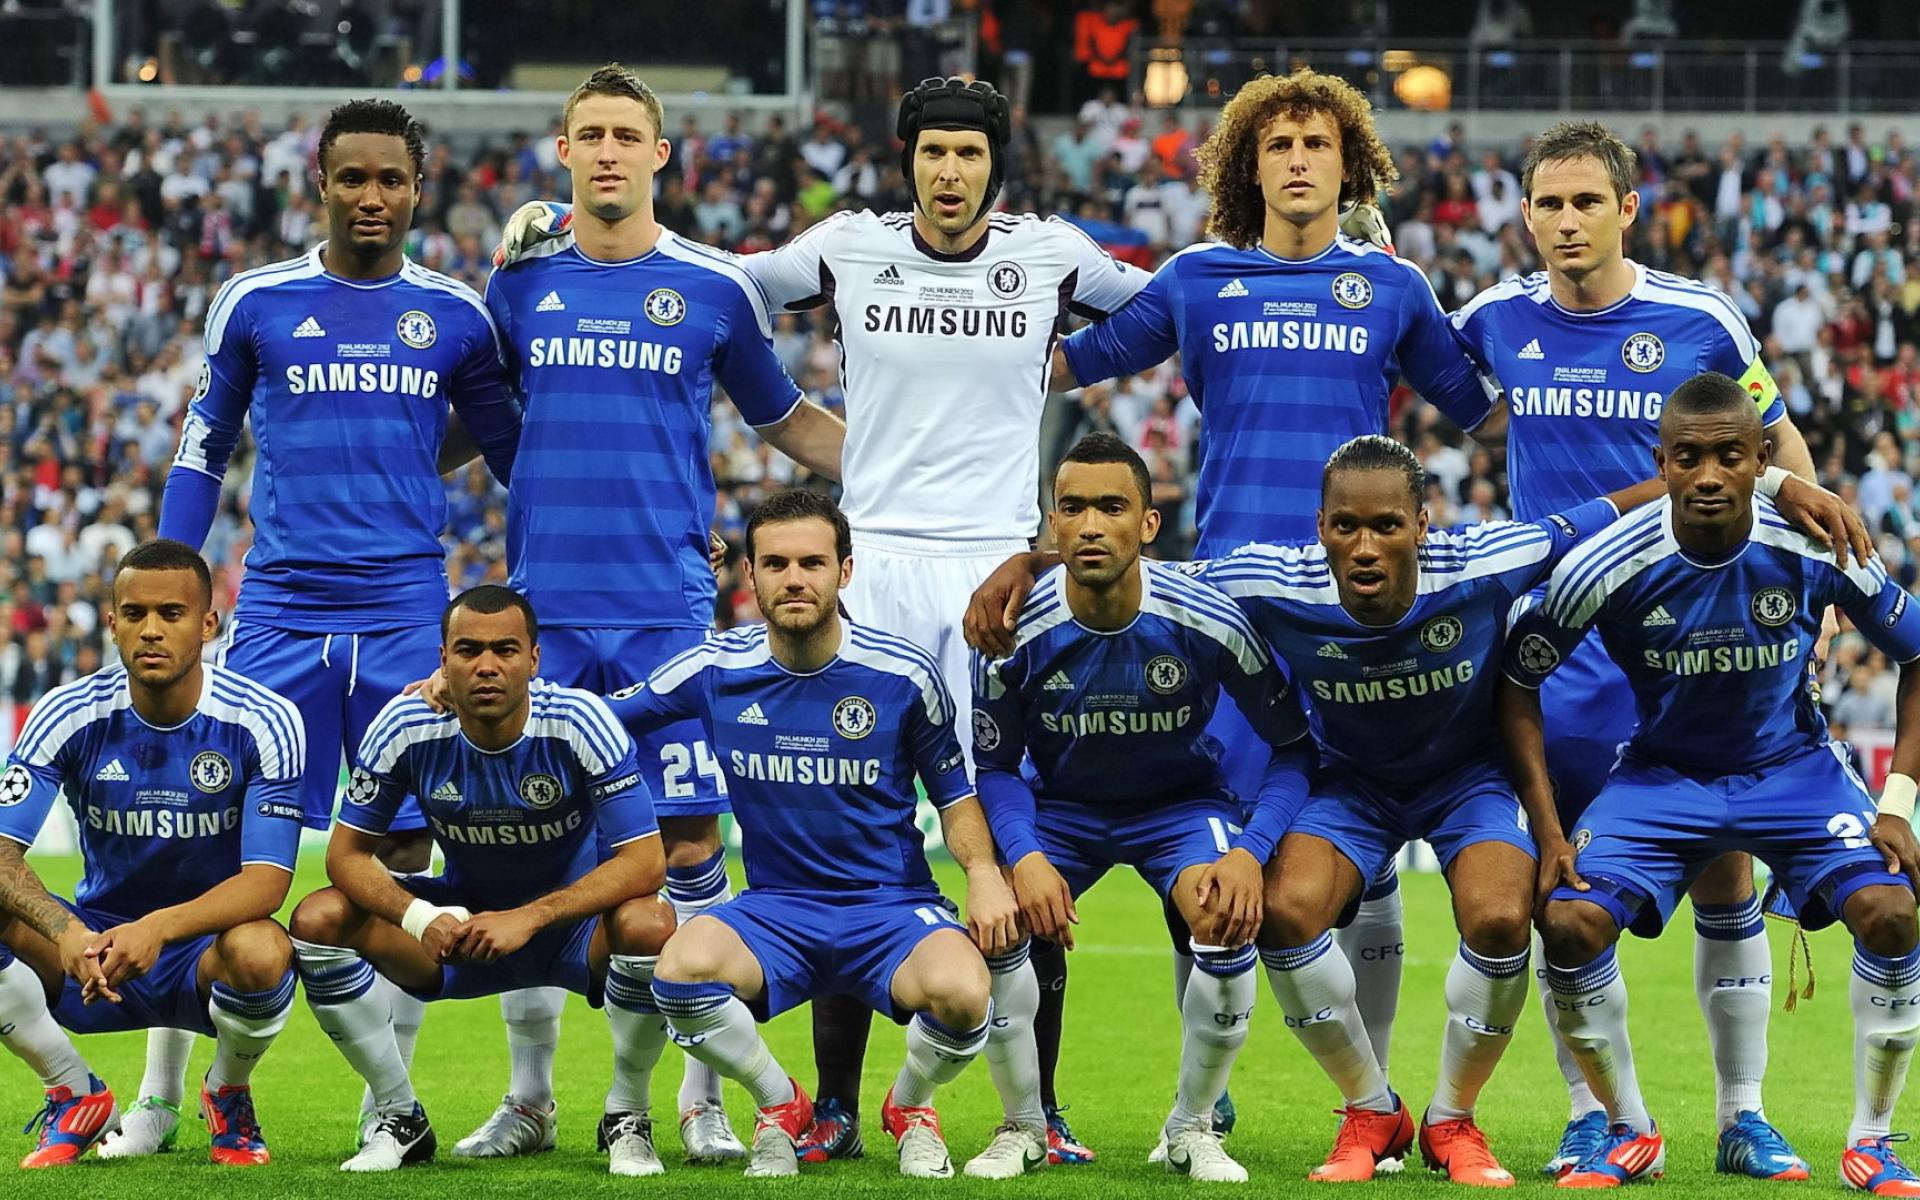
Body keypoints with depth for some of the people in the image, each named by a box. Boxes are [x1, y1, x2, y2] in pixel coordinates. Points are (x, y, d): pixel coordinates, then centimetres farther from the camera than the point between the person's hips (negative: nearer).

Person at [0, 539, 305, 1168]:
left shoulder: (264, 721, -14)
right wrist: (66, 932, -41)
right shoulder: (69, 715, -10)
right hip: (95, 947, 2)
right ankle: (74, 1095, -2)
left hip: (203, 951, -2)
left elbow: (267, 880, -21)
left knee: (261, 951, -38)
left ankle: (227, 1095, -2)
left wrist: (160, 927, -40)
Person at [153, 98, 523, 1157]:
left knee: (405, 848, 1)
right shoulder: (255, 304, 5)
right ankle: (158, 1099, 6)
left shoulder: (454, 316, 6)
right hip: (279, 609, -1)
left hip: (408, 616, 1)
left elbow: (516, 455, 17)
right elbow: (202, 449, 12)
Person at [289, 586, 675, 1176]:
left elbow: (645, 861, -26)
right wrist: (420, 918, -31)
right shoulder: (407, 726, -17)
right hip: (461, 922, 3)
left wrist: (529, 918, -37)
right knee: (318, 920, -19)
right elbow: (348, 853, -10)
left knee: (648, 924, -36)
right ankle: (399, 1117, -1)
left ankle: (628, 1116, -9)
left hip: (574, 919, -3)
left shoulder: (579, 720, -24)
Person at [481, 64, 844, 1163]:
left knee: (689, 843, -4)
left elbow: (787, 419, 14)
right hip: (543, 606, 2)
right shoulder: (521, 282, 8)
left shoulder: (714, 287, 3)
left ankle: (703, 1099, 5)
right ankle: (530, 1099, 12)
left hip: (666, 608, -2)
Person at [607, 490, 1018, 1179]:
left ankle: (911, 1107, 5)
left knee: (960, 992, -34)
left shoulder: (903, 675, -4)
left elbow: (953, 791, 8)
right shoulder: (716, 670, -2)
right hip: (772, 909, 1)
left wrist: (982, 870, -12)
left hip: (890, 908, -1)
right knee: (683, 967, -33)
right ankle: (780, 1108, -1)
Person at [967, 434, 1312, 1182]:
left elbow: (1294, 745, -13)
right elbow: (995, 766, -8)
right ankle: (1024, 1127, 2)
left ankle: (1193, 1128, -3)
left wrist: (1251, 853, -28)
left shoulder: (1208, 623, -25)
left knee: (1229, 924, -29)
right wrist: (1025, 856, -27)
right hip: (1059, 806, 1)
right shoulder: (1014, 631, -22)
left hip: (1182, 802, -1)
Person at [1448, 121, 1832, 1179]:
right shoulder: (1499, 319, 1)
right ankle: (1591, 1116, 11)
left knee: (1724, 876, 0)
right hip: (1552, 646, 1)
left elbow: (1780, 446, 9)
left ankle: (1743, 1115, 10)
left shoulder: (1699, 319, -5)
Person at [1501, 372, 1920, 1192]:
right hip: (1662, 774, 0)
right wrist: (1548, 832, -14)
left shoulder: (1817, 554, -20)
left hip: (1791, 769, 0)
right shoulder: (1607, 568, -22)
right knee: (1569, 922, -23)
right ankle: (1630, 1132, 2)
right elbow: (1517, 683, -8)